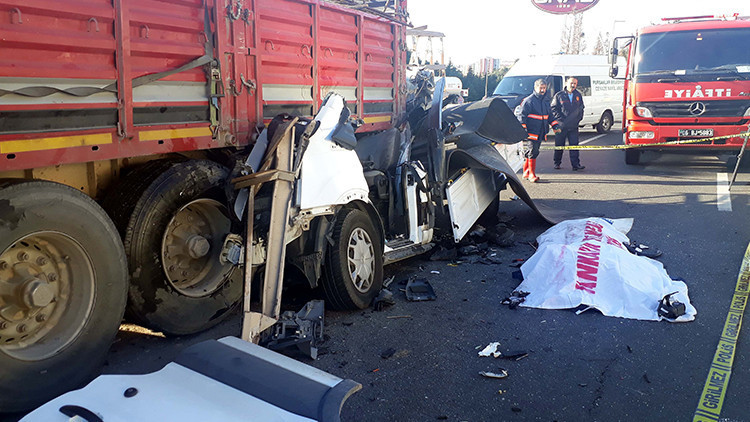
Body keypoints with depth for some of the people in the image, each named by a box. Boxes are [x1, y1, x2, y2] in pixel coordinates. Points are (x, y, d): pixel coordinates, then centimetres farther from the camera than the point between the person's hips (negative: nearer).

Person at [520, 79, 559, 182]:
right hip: (531, 133, -7)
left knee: (529, 154, 13)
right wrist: (523, 130, -16)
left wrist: (555, 125, 16)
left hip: (540, 133, 7)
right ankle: (532, 175, -7)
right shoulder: (528, 101, -7)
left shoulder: (546, 102, 16)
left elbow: (550, 115, 27)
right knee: (532, 153, -11)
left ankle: (526, 173, 22)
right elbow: (522, 116, -10)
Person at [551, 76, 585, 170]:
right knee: (559, 146, 6)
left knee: (574, 145, -3)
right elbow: (554, 109, -3)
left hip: (573, 126, 2)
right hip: (561, 126, -2)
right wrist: (561, 119, -11)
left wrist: (579, 118, 5)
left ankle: (576, 164, -3)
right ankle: (557, 163, 19)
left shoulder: (578, 95, 12)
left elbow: (581, 108, 20)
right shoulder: (559, 95, -1)